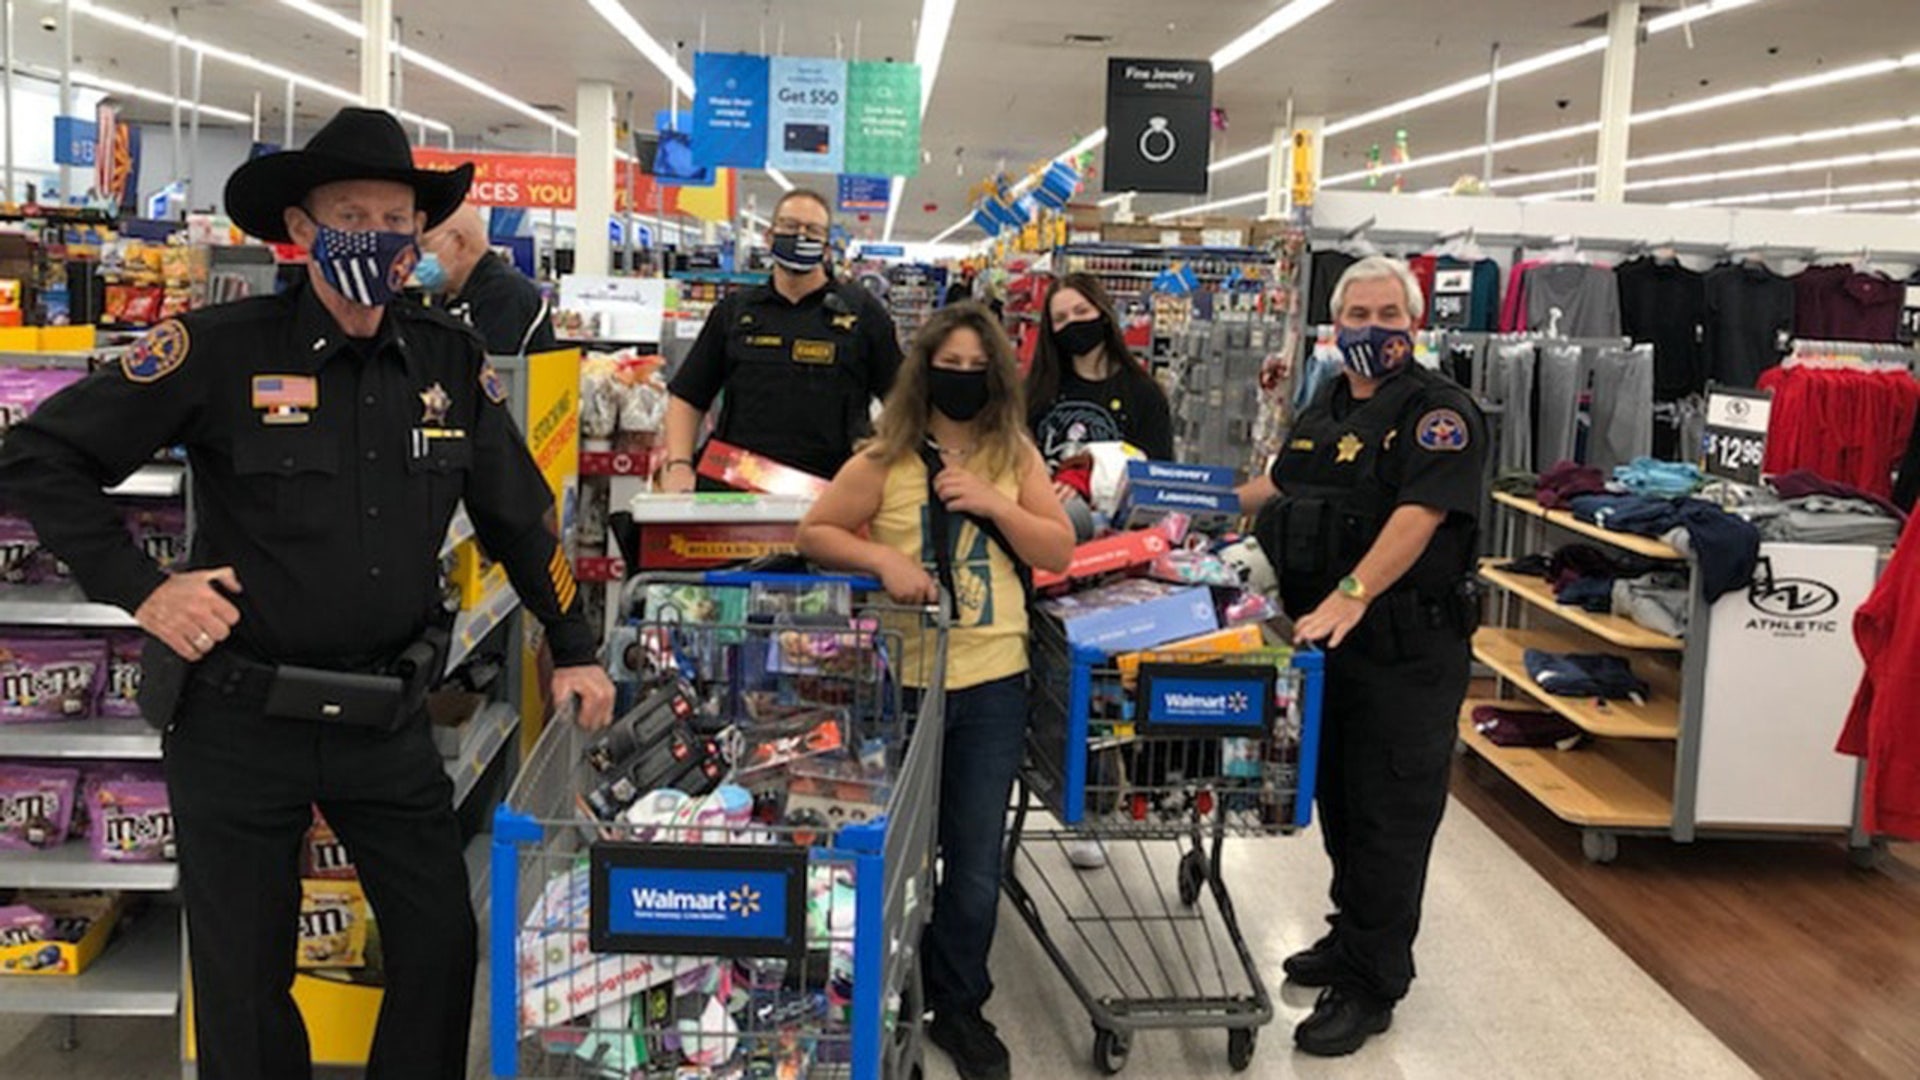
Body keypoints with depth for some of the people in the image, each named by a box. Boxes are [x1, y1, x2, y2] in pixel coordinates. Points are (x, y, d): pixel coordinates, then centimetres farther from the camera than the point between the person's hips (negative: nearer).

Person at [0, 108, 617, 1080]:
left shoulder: (451, 360, 1)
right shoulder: (222, 350, -11)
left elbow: (517, 515, 11)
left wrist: (572, 652, 13)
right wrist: (141, 590, -11)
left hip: (389, 716, 3)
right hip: (239, 718, -3)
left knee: (442, 947, 10)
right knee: (244, 983, 11)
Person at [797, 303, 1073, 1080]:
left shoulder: (1015, 455, 4)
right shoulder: (885, 457, -4)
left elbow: (1060, 552, 1)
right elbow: (814, 534, -3)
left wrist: (993, 504, -13)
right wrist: (883, 558, -20)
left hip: (992, 686, 2)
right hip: (901, 682, -2)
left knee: (976, 863, 10)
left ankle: (958, 1006, 29)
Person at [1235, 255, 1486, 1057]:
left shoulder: (1439, 411, -12)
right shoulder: (1323, 408, 13)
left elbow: (1420, 514, -26)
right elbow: (1282, 488, 30)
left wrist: (1354, 593, -36)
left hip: (1408, 651, -8)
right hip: (1329, 642, 8)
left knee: (1390, 817, 1)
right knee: (1339, 799, 19)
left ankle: (1371, 985, 12)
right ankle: (1352, 936, 37)